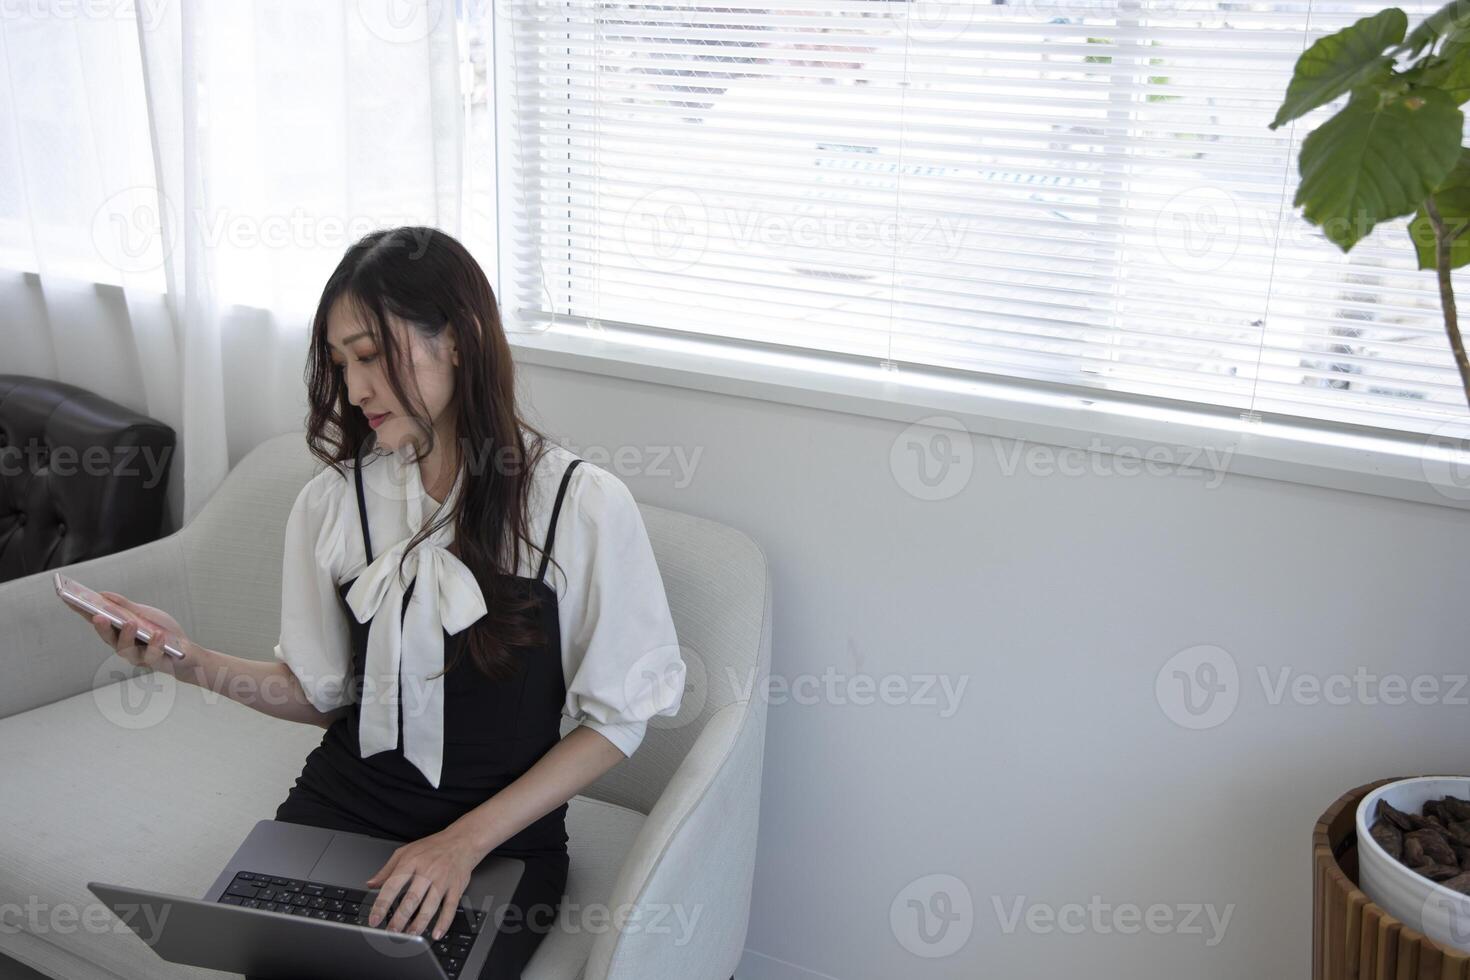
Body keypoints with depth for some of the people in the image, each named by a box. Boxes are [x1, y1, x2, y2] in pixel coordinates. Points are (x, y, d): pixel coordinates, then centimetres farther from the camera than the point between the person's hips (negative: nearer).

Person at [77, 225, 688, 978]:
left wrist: (465, 842, -14)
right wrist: (192, 662, -9)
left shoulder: (583, 505, -12)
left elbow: (617, 716, -7)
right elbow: (321, 692, 8)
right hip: (339, 809, 3)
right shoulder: (330, 503, 1)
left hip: (501, 840, -3)